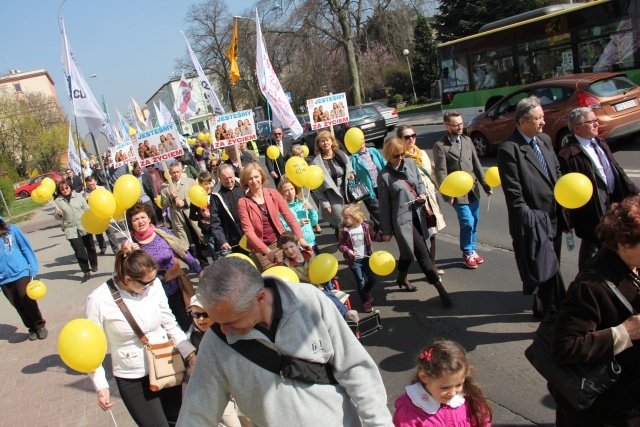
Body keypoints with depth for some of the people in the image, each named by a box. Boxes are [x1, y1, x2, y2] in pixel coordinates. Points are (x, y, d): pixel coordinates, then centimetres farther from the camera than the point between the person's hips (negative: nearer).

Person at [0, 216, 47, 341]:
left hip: (21, 273, -2)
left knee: (27, 300, -5)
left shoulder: (11, 229, -6)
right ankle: (32, 328, 27)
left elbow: (26, 248, -1)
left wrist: (33, 269, -4)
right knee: (18, 305, 10)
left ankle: (40, 326, 15)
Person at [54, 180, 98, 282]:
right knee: (79, 251, -7)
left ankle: (94, 265, 32)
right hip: (71, 230, -1)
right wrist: (59, 215, -16)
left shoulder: (78, 196, 5)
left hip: (84, 227, 1)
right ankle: (86, 272, 0)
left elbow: (87, 209, 7)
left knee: (90, 247, 11)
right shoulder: (58, 201, 3)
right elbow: (57, 217, 7)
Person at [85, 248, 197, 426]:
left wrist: (190, 354, -7)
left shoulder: (154, 285, -11)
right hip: (132, 380, -3)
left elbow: (170, 324, 0)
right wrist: (101, 386, -13)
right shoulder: (99, 300, -18)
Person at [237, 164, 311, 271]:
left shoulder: (273, 194, 0)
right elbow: (248, 231, -11)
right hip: (259, 249, -2)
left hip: (279, 242, 2)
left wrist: (301, 238, -14)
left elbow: (289, 216, -2)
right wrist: (267, 251, -21)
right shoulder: (243, 202, -7)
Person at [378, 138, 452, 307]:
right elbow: (384, 204, -5)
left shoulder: (410, 163, 4)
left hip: (418, 214, 5)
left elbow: (420, 182, 19)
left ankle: (402, 279, 41)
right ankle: (440, 289, -2)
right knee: (422, 253, -7)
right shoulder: (384, 175, -8)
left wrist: (423, 194, -4)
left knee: (408, 251, 17)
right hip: (402, 218, -5)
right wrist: (386, 230, -3)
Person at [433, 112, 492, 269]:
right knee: (467, 223, -7)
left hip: (473, 189, 6)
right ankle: (467, 253, 15)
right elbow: (441, 172, -12)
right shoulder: (440, 146, -10)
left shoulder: (467, 140, 7)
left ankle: (472, 250, 32)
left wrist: (485, 185, 8)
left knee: (474, 222, 12)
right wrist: (447, 193, -19)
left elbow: (476, 164, 10)